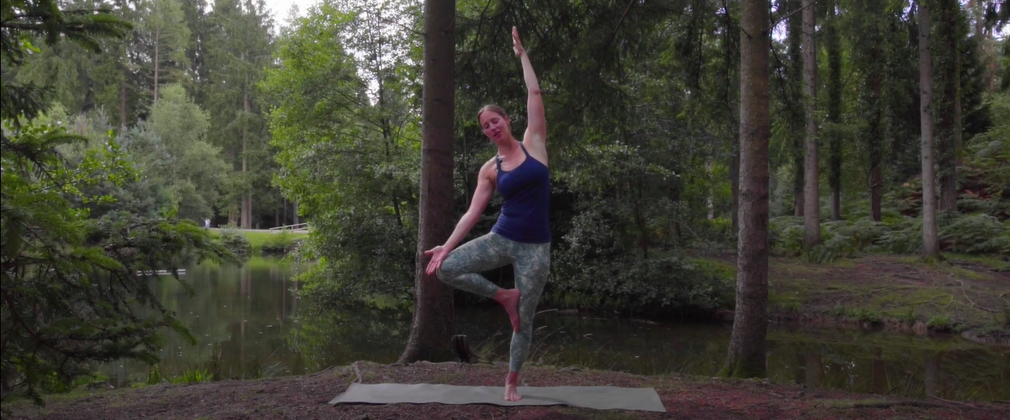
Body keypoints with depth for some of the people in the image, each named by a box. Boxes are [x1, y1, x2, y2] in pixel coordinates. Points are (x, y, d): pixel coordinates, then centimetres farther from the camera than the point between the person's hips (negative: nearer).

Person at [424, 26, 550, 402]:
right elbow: (473, 212, 1)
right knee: (445, 269, -16)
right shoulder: (489, 170, 4)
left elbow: (534, 94, 0)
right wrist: (447, 245, -8)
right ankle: (503, 296, 2)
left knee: (524, 320, 5)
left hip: (535, 248, -2)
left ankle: (511, 382, 24)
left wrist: (521, 55, 7)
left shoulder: (533, 144, 1)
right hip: (502, 239, 2)